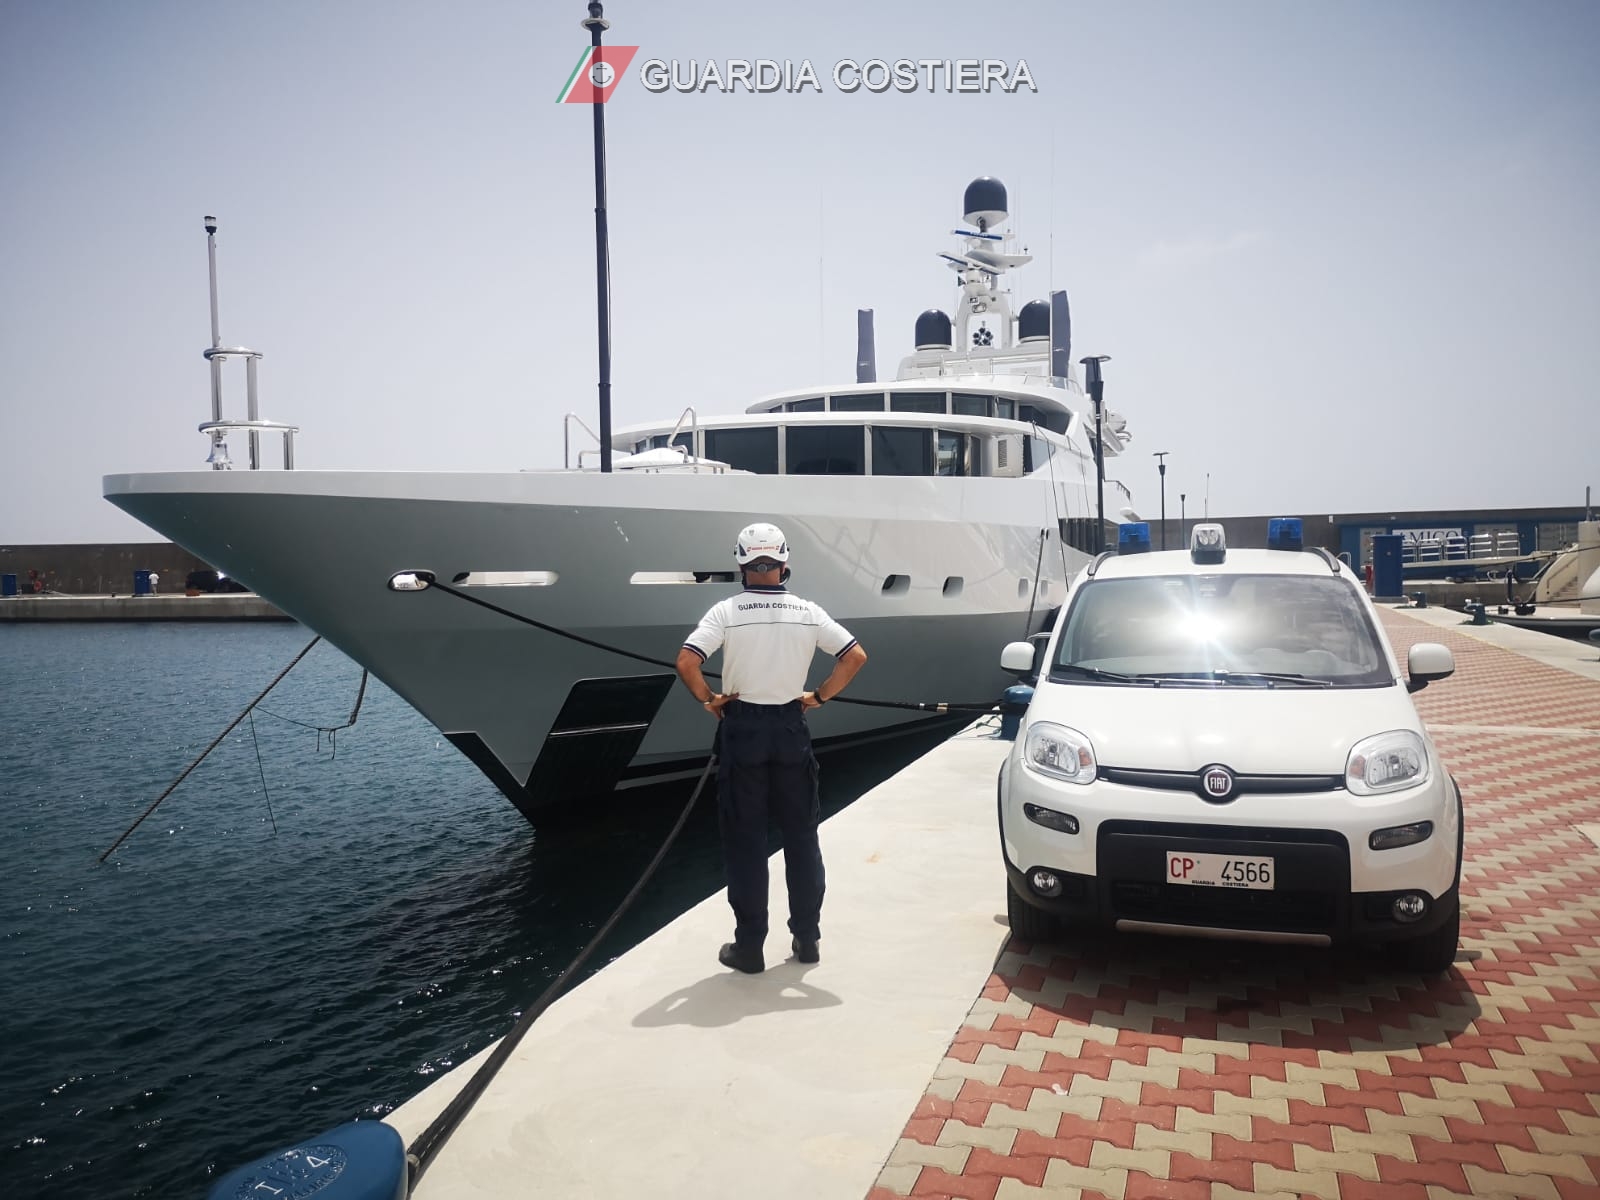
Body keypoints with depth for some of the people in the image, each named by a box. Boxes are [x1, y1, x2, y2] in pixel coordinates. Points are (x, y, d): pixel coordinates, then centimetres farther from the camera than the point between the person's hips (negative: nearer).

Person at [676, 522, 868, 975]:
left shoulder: (727, 611, -10)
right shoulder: (808, 612, -2)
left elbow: (686, 662, -21)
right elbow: (856, 656, -5)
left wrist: (709, 698, -5)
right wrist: (820, 696, 3)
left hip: (742, 729, -2)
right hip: (790, 728, 2)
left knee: (744, 841, 6)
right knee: (801, 836, 14)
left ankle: (749, 947, 12)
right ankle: (807, 937, 22)